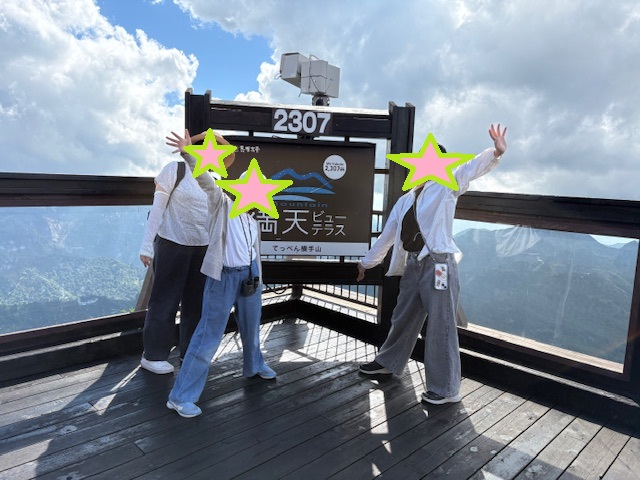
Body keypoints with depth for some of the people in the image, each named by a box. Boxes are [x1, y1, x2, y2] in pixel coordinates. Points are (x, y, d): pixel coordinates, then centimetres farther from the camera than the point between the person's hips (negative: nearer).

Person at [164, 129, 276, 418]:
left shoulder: (252, 218, 12)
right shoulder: (222, 204, -8)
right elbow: (205, 180, -24)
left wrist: (257, 280, 17)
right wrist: (189, 154, -37)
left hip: (249, 275, 7)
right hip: (224, 277, -7)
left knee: (251, 326, 23)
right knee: (209, 336, -7)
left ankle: (254, 366, 49)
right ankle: (181, 396, 2)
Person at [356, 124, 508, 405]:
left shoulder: (446, 186, 2)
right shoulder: (405, 200, 19)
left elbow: (471, 168, -16)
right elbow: (388, 234, 25)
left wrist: (495, 152, -35)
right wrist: (368, 261, 30)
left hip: (438, 263, -7)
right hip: (412, 264, 7)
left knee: (440, 325, -3)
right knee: (403, 318, 21)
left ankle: (446, 389, 9)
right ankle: (389, 362, 41)